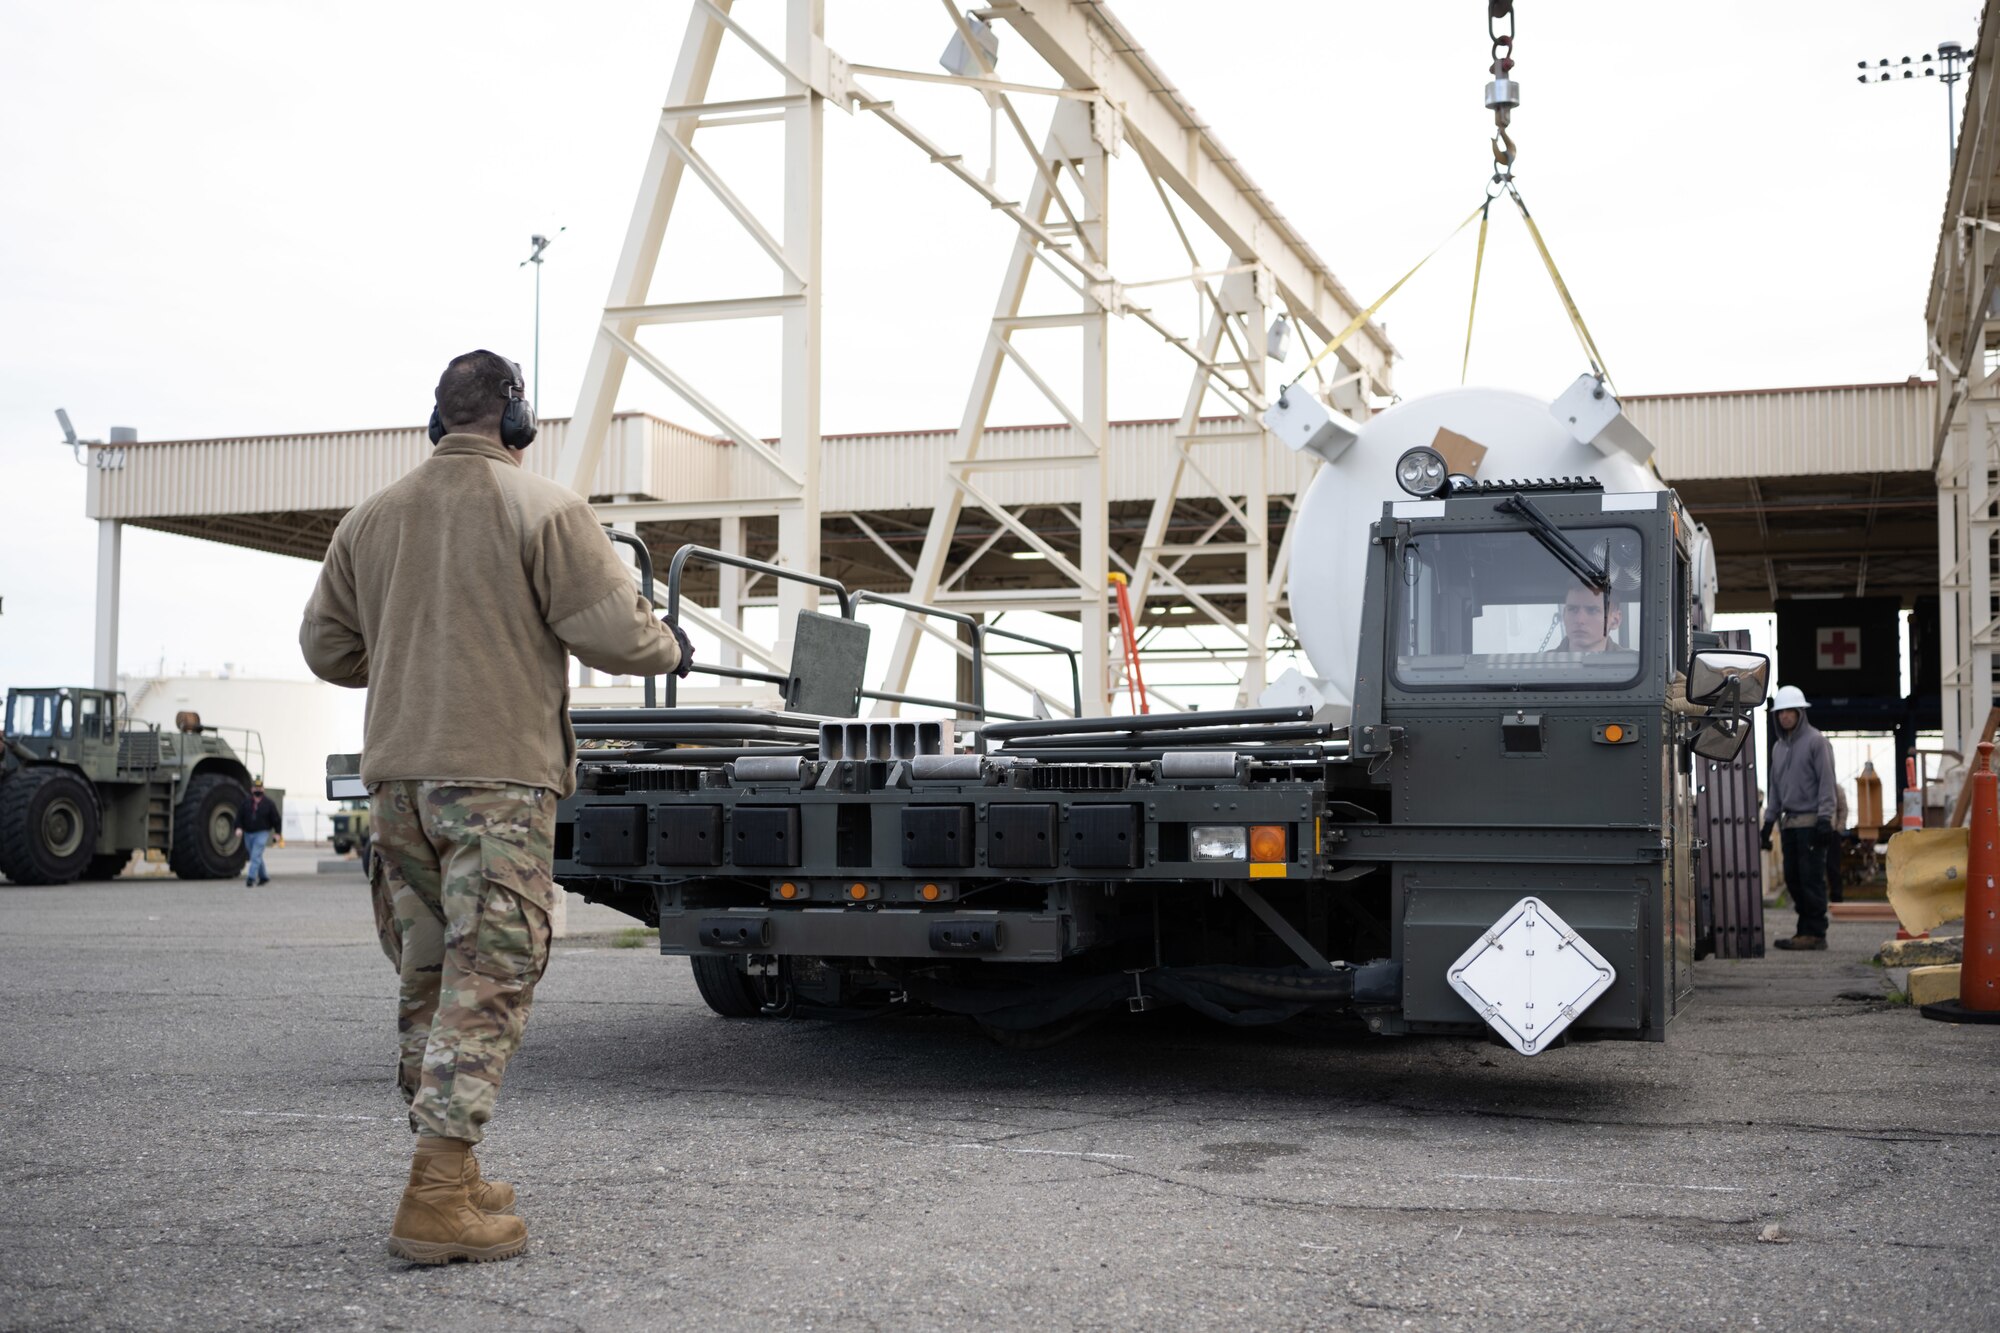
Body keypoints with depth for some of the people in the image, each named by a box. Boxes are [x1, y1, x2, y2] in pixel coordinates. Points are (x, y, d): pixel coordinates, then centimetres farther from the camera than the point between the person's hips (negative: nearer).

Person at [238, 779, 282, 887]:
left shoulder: (269, 803, -1)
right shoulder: (246, 801, 6)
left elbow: (276, 819, 3)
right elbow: (239, 816, 4)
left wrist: (277, 833, -1)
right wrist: (238, 827, -11)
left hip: (262, 833, -4)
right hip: (248, 833, 4)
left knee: (256, 856, -16)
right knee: (255, 857, 13)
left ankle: (251, 878, -20)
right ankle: (264, 876, 28)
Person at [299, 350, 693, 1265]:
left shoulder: (371, 519, 12)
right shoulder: (544, 510, -5)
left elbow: (327, 649, 17)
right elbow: (610, 632, -9)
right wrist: (671, 649, 11)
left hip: (396, 776, 6)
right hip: (497, 775, -6)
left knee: (427, 978, 14)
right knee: (487, 981, -5)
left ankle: (450, 1176, 22)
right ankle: (437, 1198, -11)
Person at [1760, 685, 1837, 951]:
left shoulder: (1815, 741, -4)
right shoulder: (1779, 747, 18)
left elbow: (1827, 782, -9)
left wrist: (1824, 818, -16)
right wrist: (1769, 821, 16)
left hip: (1810, 822, -7)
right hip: (1789, 823, 7)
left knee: (1811, 878, -9)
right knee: (1793, 878, 6)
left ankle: (1815, 933, -7)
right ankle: (1805, 931, 12)